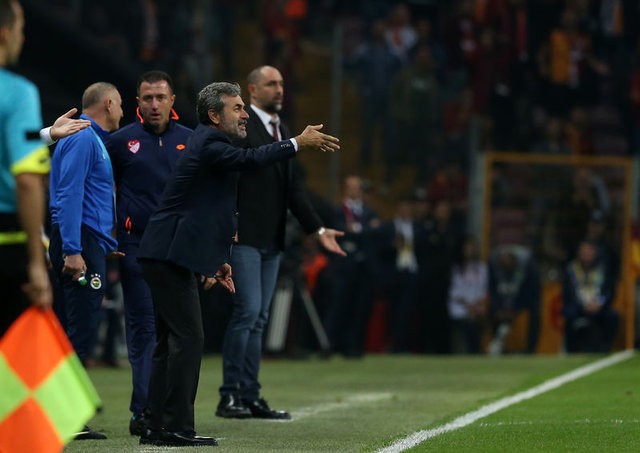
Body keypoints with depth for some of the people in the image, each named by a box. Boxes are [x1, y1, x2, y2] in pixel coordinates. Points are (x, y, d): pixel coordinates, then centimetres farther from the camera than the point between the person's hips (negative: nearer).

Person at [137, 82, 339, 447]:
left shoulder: (209, 143, 21)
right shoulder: (208, 144, -11)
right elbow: (249, 159, -29)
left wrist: (215, 262, 23)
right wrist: (298, 143, -25)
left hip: (168, 256, 11)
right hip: (172, 256, -11)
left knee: (172, 342, 11)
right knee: (188, 338, -11)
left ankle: (159, 428, 13)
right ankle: (177, 428, -12)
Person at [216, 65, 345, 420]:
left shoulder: (282, 131, 19)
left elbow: (293, 187, 22)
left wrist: (317, 228, 18)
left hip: (271, 241, 8)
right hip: (244, 236, -8)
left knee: (258, 319, 8)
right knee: (247, 311, -12)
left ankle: (250, 397, 11)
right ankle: (229, 397, -8)